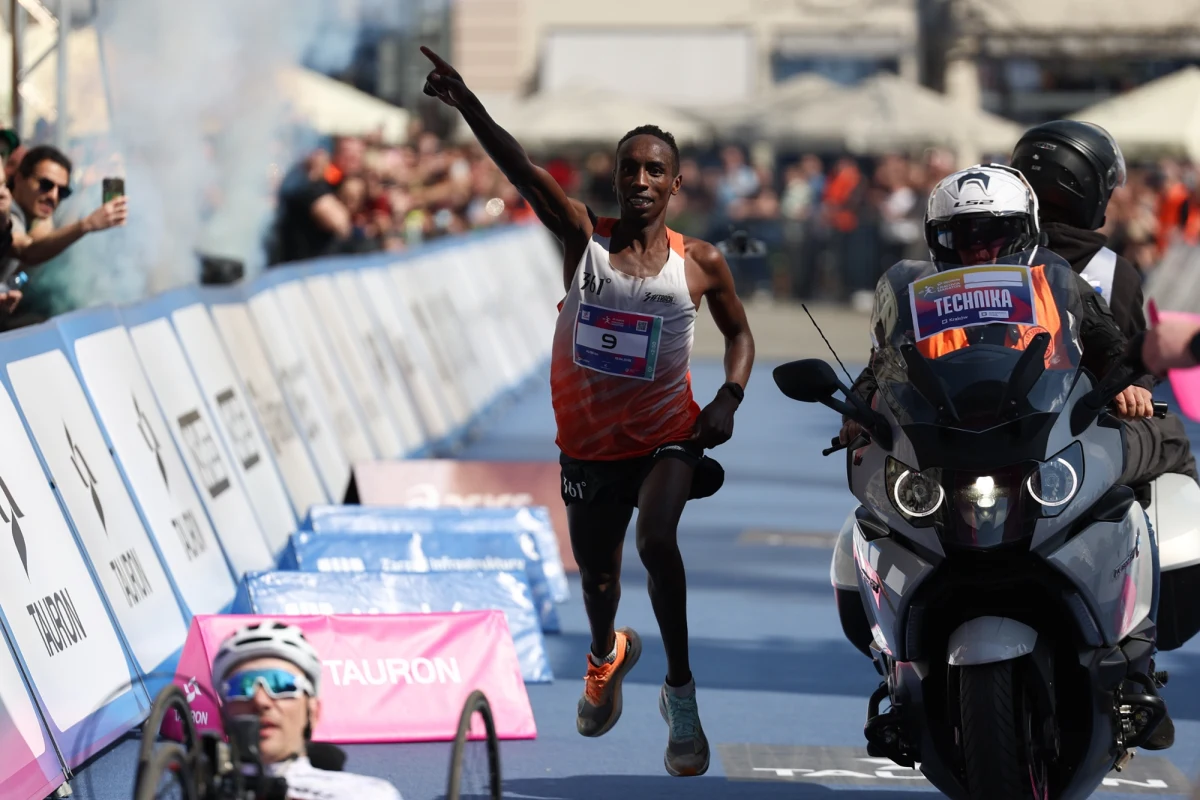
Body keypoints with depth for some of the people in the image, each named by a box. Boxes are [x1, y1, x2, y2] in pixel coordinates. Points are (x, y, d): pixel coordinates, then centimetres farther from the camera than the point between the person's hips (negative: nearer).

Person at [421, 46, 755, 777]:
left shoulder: (700, 263, -6)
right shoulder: (584, 236, -8)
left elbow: (739, 332, 10)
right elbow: (523, 170, -22)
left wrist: (729, 399, -8)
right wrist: (471, 109, -37)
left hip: (668, 433, -2)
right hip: (590, 438, 2)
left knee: (657, 538, -28)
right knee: (596, 569, 17)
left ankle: (681, 691, -16)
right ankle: (607, 651, 53)